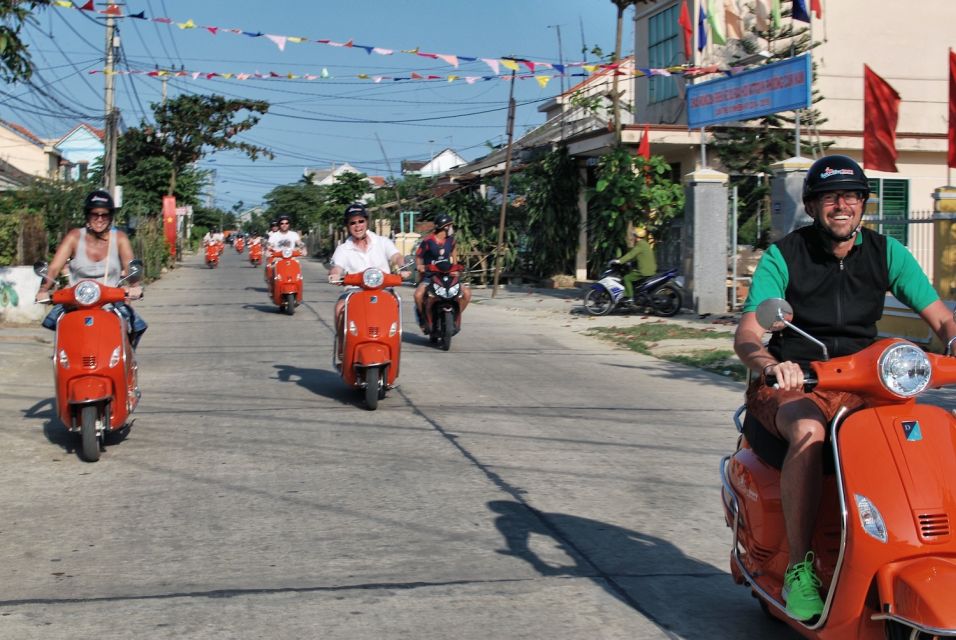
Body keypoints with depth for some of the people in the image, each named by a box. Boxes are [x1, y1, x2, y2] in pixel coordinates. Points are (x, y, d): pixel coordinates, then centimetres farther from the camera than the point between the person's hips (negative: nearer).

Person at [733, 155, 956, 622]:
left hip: (859, 386, 4)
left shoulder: (886, 252, 4)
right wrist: (770, 365, -40)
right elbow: (746, 334, -17)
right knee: (810, 432, -37)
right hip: (791, 386, -3)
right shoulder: (783, 255, -6)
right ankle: (799, 568, -30)